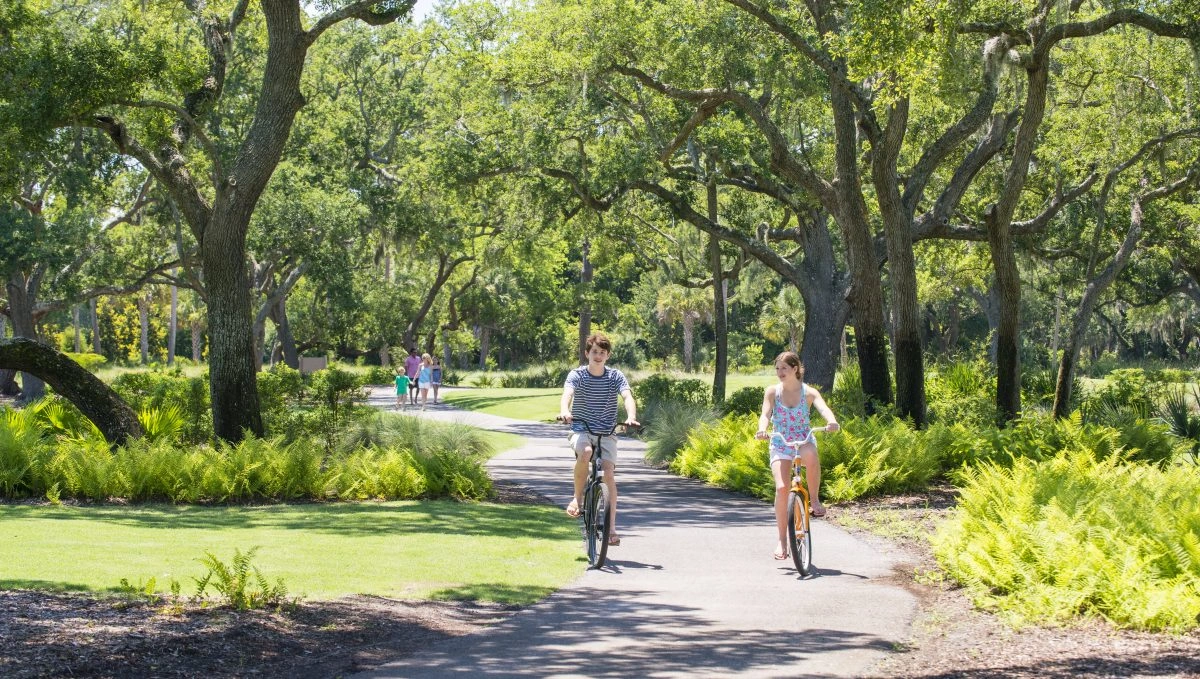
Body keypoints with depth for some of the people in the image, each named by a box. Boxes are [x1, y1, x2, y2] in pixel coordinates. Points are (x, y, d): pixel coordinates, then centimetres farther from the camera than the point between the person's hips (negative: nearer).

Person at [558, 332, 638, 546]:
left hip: (606, 432, 1)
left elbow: (628, 397, -17)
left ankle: (612, 528, -9)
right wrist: (564, 411, -47)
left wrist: (631, 417, -39)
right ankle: (577, 498, -13)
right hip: (581, 430, -1)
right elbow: (567, 394, -23)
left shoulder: (616, 376, -1)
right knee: (585, 452, -35)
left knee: (609, 474, -16)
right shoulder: (577, 375, -4)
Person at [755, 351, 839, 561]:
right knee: (782, 487, -20)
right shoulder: (773, 392, -1)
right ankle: (782, 540, -9)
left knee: (811, 456, -40)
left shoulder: (808, 392, -4)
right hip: (780, 444, 1)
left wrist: (831, 421, -45)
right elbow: (765, 414, -14)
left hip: (804, 440, -1)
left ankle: (814, 499, -16)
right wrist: (762, 429, -37)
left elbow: (823, 408, -22)